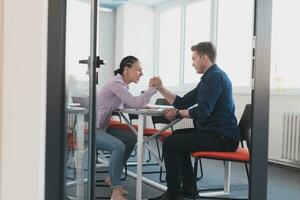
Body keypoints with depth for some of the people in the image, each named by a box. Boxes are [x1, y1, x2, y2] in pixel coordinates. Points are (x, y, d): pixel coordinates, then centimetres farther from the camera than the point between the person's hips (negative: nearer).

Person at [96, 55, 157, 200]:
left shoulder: (123, 84, 7)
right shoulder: (116, 84, -22)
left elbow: (127, 104, 19)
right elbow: (136, 103, -29)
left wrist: (143, 105, 2)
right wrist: (153, 88, -19)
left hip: (102, 127, 10)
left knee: (131, 138, 9)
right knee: (118, 146, -29)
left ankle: (112, 178, 17)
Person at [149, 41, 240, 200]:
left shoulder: (215, 77, -16)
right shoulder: (209, 77, 17)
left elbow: (202, 112, -26)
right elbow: (181, 103, 16)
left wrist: (178, 113, -10)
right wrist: (160, 88, 9)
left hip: (222, 138, -11)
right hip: (215, 132, 11)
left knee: (169, 143, -14)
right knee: (177, 136, 26)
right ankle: (188, 187, 27)